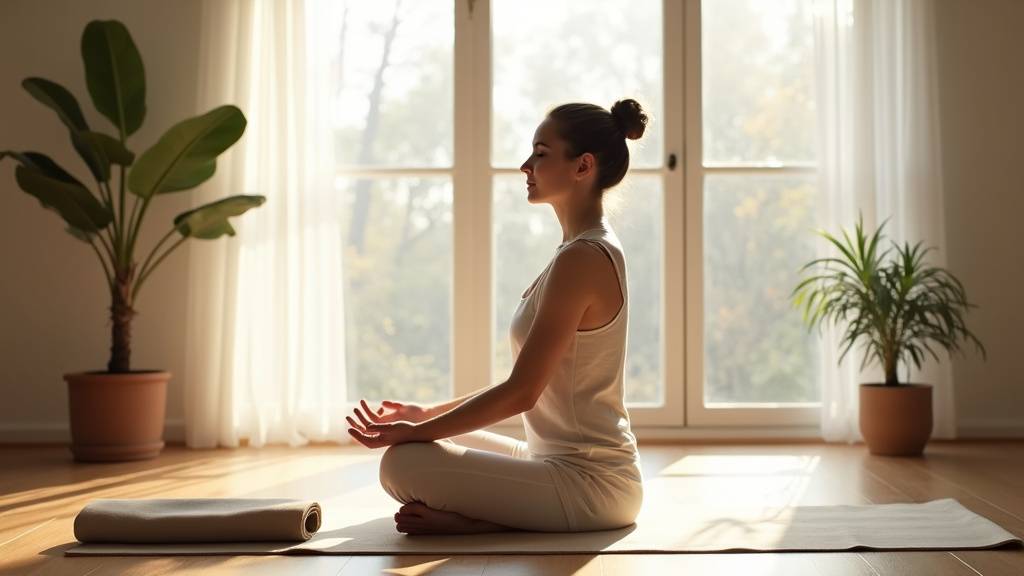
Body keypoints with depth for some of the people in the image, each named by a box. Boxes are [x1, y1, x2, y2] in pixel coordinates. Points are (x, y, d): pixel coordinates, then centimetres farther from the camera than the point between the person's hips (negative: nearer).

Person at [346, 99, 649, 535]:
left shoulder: (583, 258, -19)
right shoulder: (592, 251, 13)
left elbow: (521, 392, -20)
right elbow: (527, 383, 16)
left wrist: (415, 431, -12)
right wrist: (426, 415, 14)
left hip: (589, 483, -10)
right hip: (568, 462, 10)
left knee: (402, 465, -21)